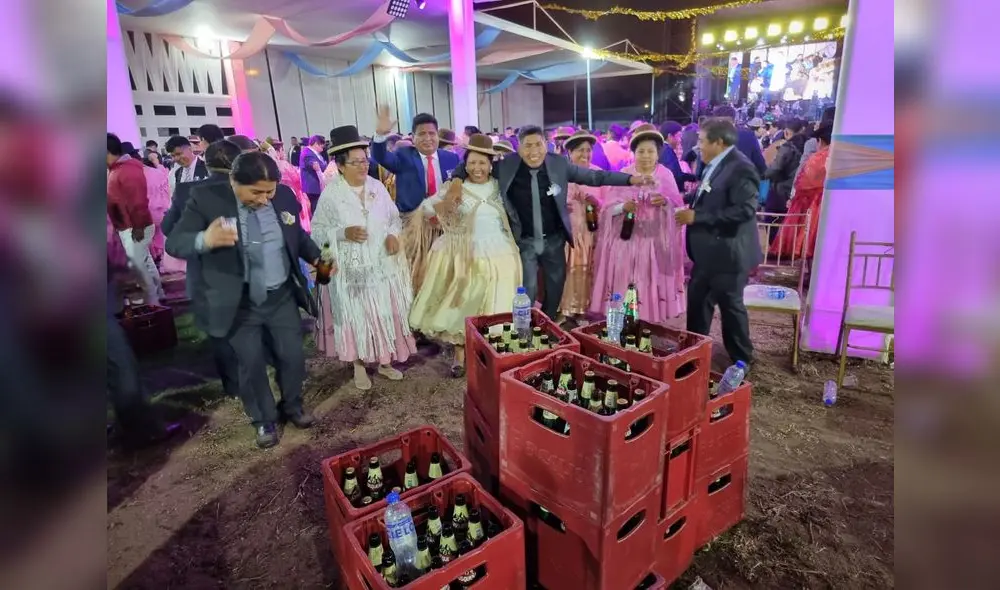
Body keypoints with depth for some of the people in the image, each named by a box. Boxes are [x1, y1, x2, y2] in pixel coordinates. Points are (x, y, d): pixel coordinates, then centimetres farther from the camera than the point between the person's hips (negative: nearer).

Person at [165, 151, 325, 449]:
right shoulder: (206, 198, -14)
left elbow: (299, 237, 11)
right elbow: (174, 243, -17)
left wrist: (317, 258, -3)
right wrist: (204, 240, -37)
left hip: (283, 297, 2)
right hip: (239, 303, -2)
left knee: (293, 356, 11)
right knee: (251, 364, 9)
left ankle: (292, 407, 38)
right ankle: (264, 420, 33)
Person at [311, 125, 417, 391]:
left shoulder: (377, 187, 3)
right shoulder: (330, 193, -8)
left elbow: (395, 218, 10)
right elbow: (317, 230, -6)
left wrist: (393, 235, -10)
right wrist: (343, 233, -21)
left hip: (382, 265, 3)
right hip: (350, 269, -3)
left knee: (385, 314, 10)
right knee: (355, 316, 8)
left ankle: (385, 361, 29)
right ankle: (359, 364, 27)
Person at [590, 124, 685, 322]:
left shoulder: (666, 176, 5)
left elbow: (678, 206, 2)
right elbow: (608, 208, 2)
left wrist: (665, 201, -19)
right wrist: (623, 207, -19)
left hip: (655, 242, 0)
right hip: (626, 240, 0)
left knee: (651, 283, 0)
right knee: (624, 283, -2)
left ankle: (650, 321, 14)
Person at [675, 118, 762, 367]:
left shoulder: (740, 168, -21)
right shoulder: (715, 166, 8)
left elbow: (745, 209, -29)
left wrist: (696, 216, -27)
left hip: (727, 253, -9)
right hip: (707, 252, 9)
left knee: (731, 306, 7)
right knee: (697, 302, 18)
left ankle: (741, 360, 27)